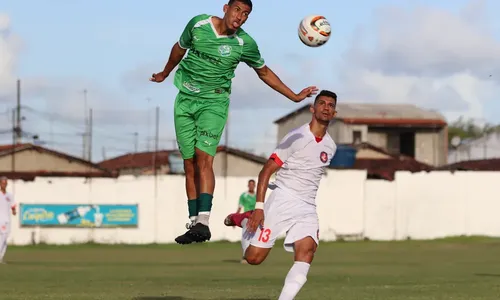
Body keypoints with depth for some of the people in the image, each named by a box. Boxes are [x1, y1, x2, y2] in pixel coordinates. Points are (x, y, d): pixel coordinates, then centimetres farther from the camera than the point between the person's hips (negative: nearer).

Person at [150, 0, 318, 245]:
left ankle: (203, 222, -32)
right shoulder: (198, 24, -4)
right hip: (185, 99, 3)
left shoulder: (245, 44, -7)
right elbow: (180, 48, 17)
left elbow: (264, 72, 10)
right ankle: (193, 222, 5)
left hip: (214, 102, -3)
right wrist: (165, 73, 32)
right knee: (189, 164, 1)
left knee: (203, 157, -21)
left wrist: (294, 96, 10)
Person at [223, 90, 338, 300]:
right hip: (282, 201, -4)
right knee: (254, 257, -5)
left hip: (307, 209, 5)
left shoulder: (330, 147, 11)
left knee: (307, 250, -22)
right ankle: (244, 221, 25)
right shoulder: (297, 138, -9)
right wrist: (259, 207, -18)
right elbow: (266, 171, -10)